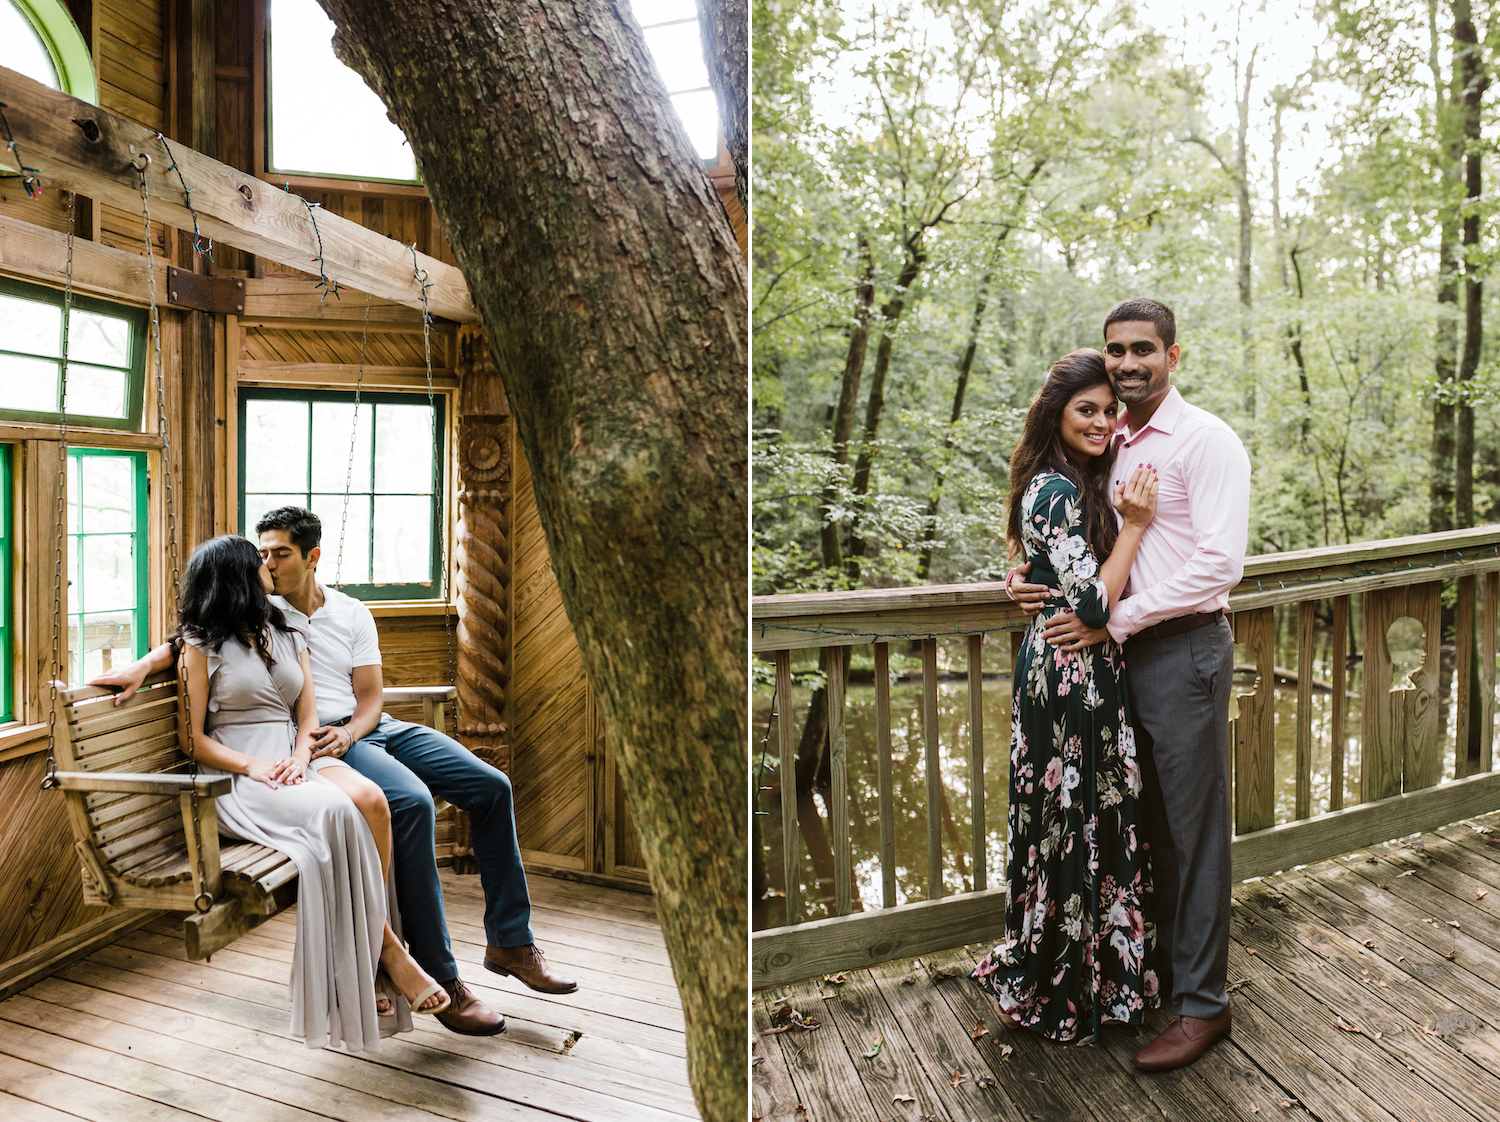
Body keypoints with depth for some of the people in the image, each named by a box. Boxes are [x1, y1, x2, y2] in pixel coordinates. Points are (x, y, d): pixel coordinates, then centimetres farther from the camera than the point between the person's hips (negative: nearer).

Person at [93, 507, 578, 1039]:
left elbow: (370, 696, 7)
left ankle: (510, 941, 2)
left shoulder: (353, 614, 12)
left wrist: (348, 733, -13)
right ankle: (439, 977, -25)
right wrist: (142, 665, -18)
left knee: (490, 786, -8)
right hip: (314, 740, -5)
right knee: (413, 803, -33)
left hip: (367, 726, 5)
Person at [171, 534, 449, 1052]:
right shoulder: (202, 645, 6)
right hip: (238, 775, -5)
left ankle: (367, 958, -22)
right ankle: (387, 947, -23)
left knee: (371, 801, -29)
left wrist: (300, 756, -10)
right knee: (335, 811, -34)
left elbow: (308, 715, 13)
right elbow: (196, 738, 0)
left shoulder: (288, 636, 21)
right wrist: (252, 766, -17)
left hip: (295, 760, 5)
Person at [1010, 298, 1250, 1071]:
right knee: (1150, 822, 16)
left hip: (1184, 650, -6)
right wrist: (1036, 579, 1)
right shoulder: (1110, 446, 13)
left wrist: (1115, 620, -18)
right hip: (1121, 651, 7)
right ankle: (1161, 961, 32)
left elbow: (1221, 563, -17)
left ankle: (1203, 1001, 17)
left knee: (1194, 826, 3)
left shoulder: (1205, 441, -8)